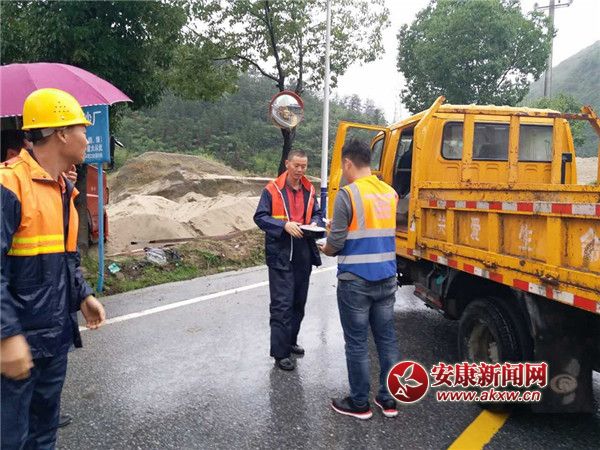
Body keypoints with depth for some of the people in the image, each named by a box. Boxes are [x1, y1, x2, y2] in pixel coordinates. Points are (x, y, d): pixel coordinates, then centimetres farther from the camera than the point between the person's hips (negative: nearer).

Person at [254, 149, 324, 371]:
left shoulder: (309, 190, 9)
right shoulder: (272, 189, -7)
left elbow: (317, 213, 19)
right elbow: (260, 217, -9)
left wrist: (315, 224, -4)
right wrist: (284, 225, -22)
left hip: (304, 255, 6)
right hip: (280, 255, -6)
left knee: (299, 302, 16)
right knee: (282, 304, -6)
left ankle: (290, 341, 33)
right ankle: (280, 353, 3)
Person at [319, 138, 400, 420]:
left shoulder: (348, 194, -13)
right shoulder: (390, 193, 6)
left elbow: (336, 243, -13)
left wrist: (325, 249, 9)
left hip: (356, 281, -6)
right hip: (386, 278, 6)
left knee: (357, 343, 6)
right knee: (387, 339, 14)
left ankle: (359, 403, 20)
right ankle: (389, 399, 26)